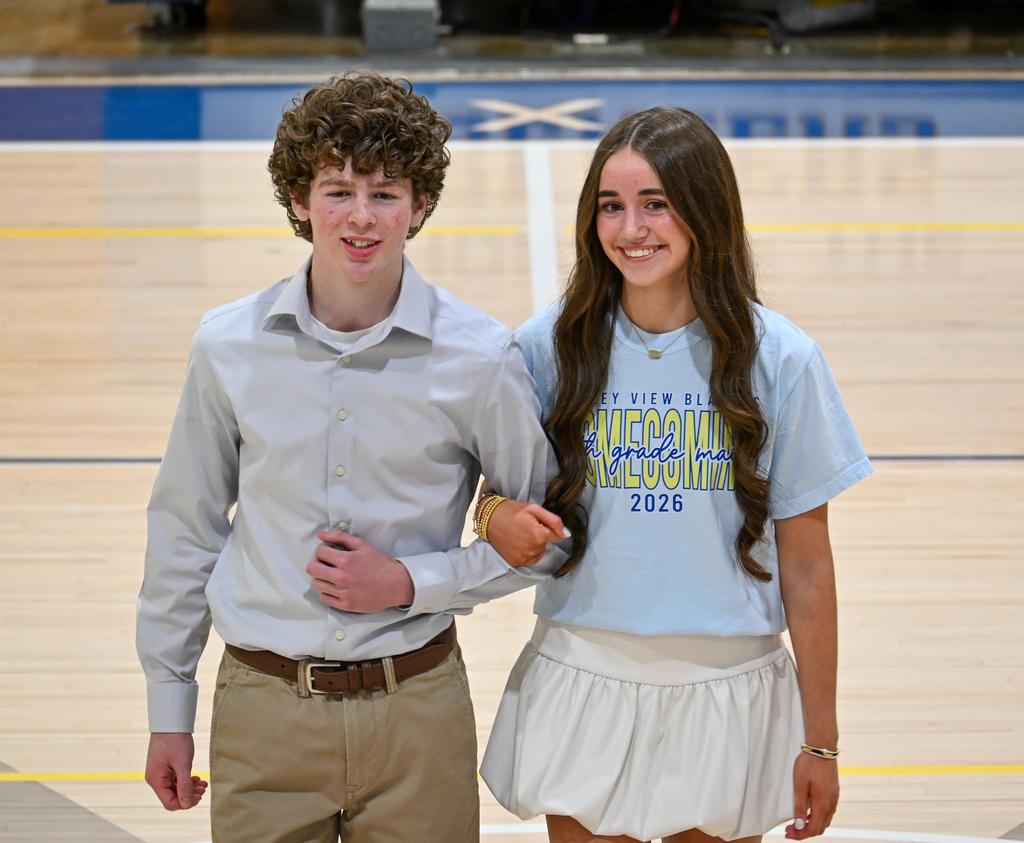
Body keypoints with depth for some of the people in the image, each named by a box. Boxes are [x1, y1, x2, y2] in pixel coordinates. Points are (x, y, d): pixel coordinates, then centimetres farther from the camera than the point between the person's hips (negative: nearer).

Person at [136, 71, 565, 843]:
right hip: (261, 712, 1)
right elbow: (186, 527, 8)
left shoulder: (479, 358, -7)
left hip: (414, 713, -1)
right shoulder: (229, 346, -1)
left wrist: (413, 582, -11)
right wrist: (169, 708, 10)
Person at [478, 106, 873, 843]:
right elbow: (501, 492, 9)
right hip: (584, 689, 1)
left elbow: (805, 565, -2)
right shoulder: (550, 347, -3)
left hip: (728, 695, -1)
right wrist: (499, 517, -16)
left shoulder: (780, 359, -6)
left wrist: (821, 742, -1)